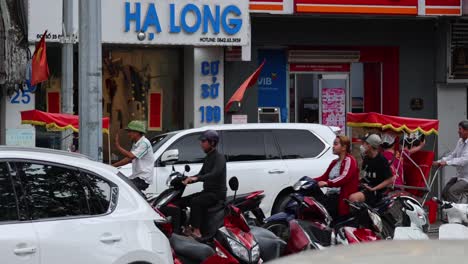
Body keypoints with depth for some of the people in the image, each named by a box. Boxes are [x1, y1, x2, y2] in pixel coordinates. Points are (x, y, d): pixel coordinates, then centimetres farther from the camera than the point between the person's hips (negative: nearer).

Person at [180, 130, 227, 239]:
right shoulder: (208, 158, 19)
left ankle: (196, 231, -36)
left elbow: (215, 174, -28)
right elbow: (201, 174, 26)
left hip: (217, 193, -10)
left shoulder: (219, 157, -11)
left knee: (195, 201, -32)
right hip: (207, 191, 10)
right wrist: (187, 180, 10)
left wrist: (196, 178, -39)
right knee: (182, 201, 2)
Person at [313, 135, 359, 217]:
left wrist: (327, 183, -32)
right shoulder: (334, 162, 27)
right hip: (330, 196, 8)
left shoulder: (349, 160, -2)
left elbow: (345, 177, -18)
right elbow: (325, 177, 22)